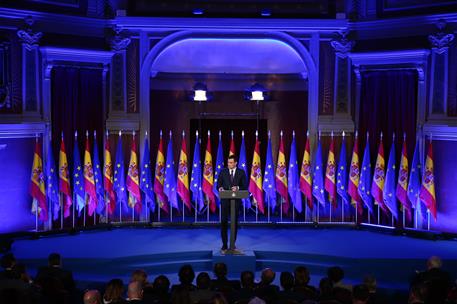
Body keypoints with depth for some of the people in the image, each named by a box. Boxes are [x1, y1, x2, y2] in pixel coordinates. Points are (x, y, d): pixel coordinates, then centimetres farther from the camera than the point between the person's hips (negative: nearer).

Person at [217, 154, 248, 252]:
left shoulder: (241, 172, 2)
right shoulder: (223, 171, 3)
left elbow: (245, 186, -1)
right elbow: (219, 184, 1)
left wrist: (237, 188, -20)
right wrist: (220, 188, -21)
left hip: (236, 201, 0)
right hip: (225, 200, 0)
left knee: (235, 222, 7)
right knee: (224, 222, -5)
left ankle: (233, 244, 17)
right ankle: (224, 245, -1)